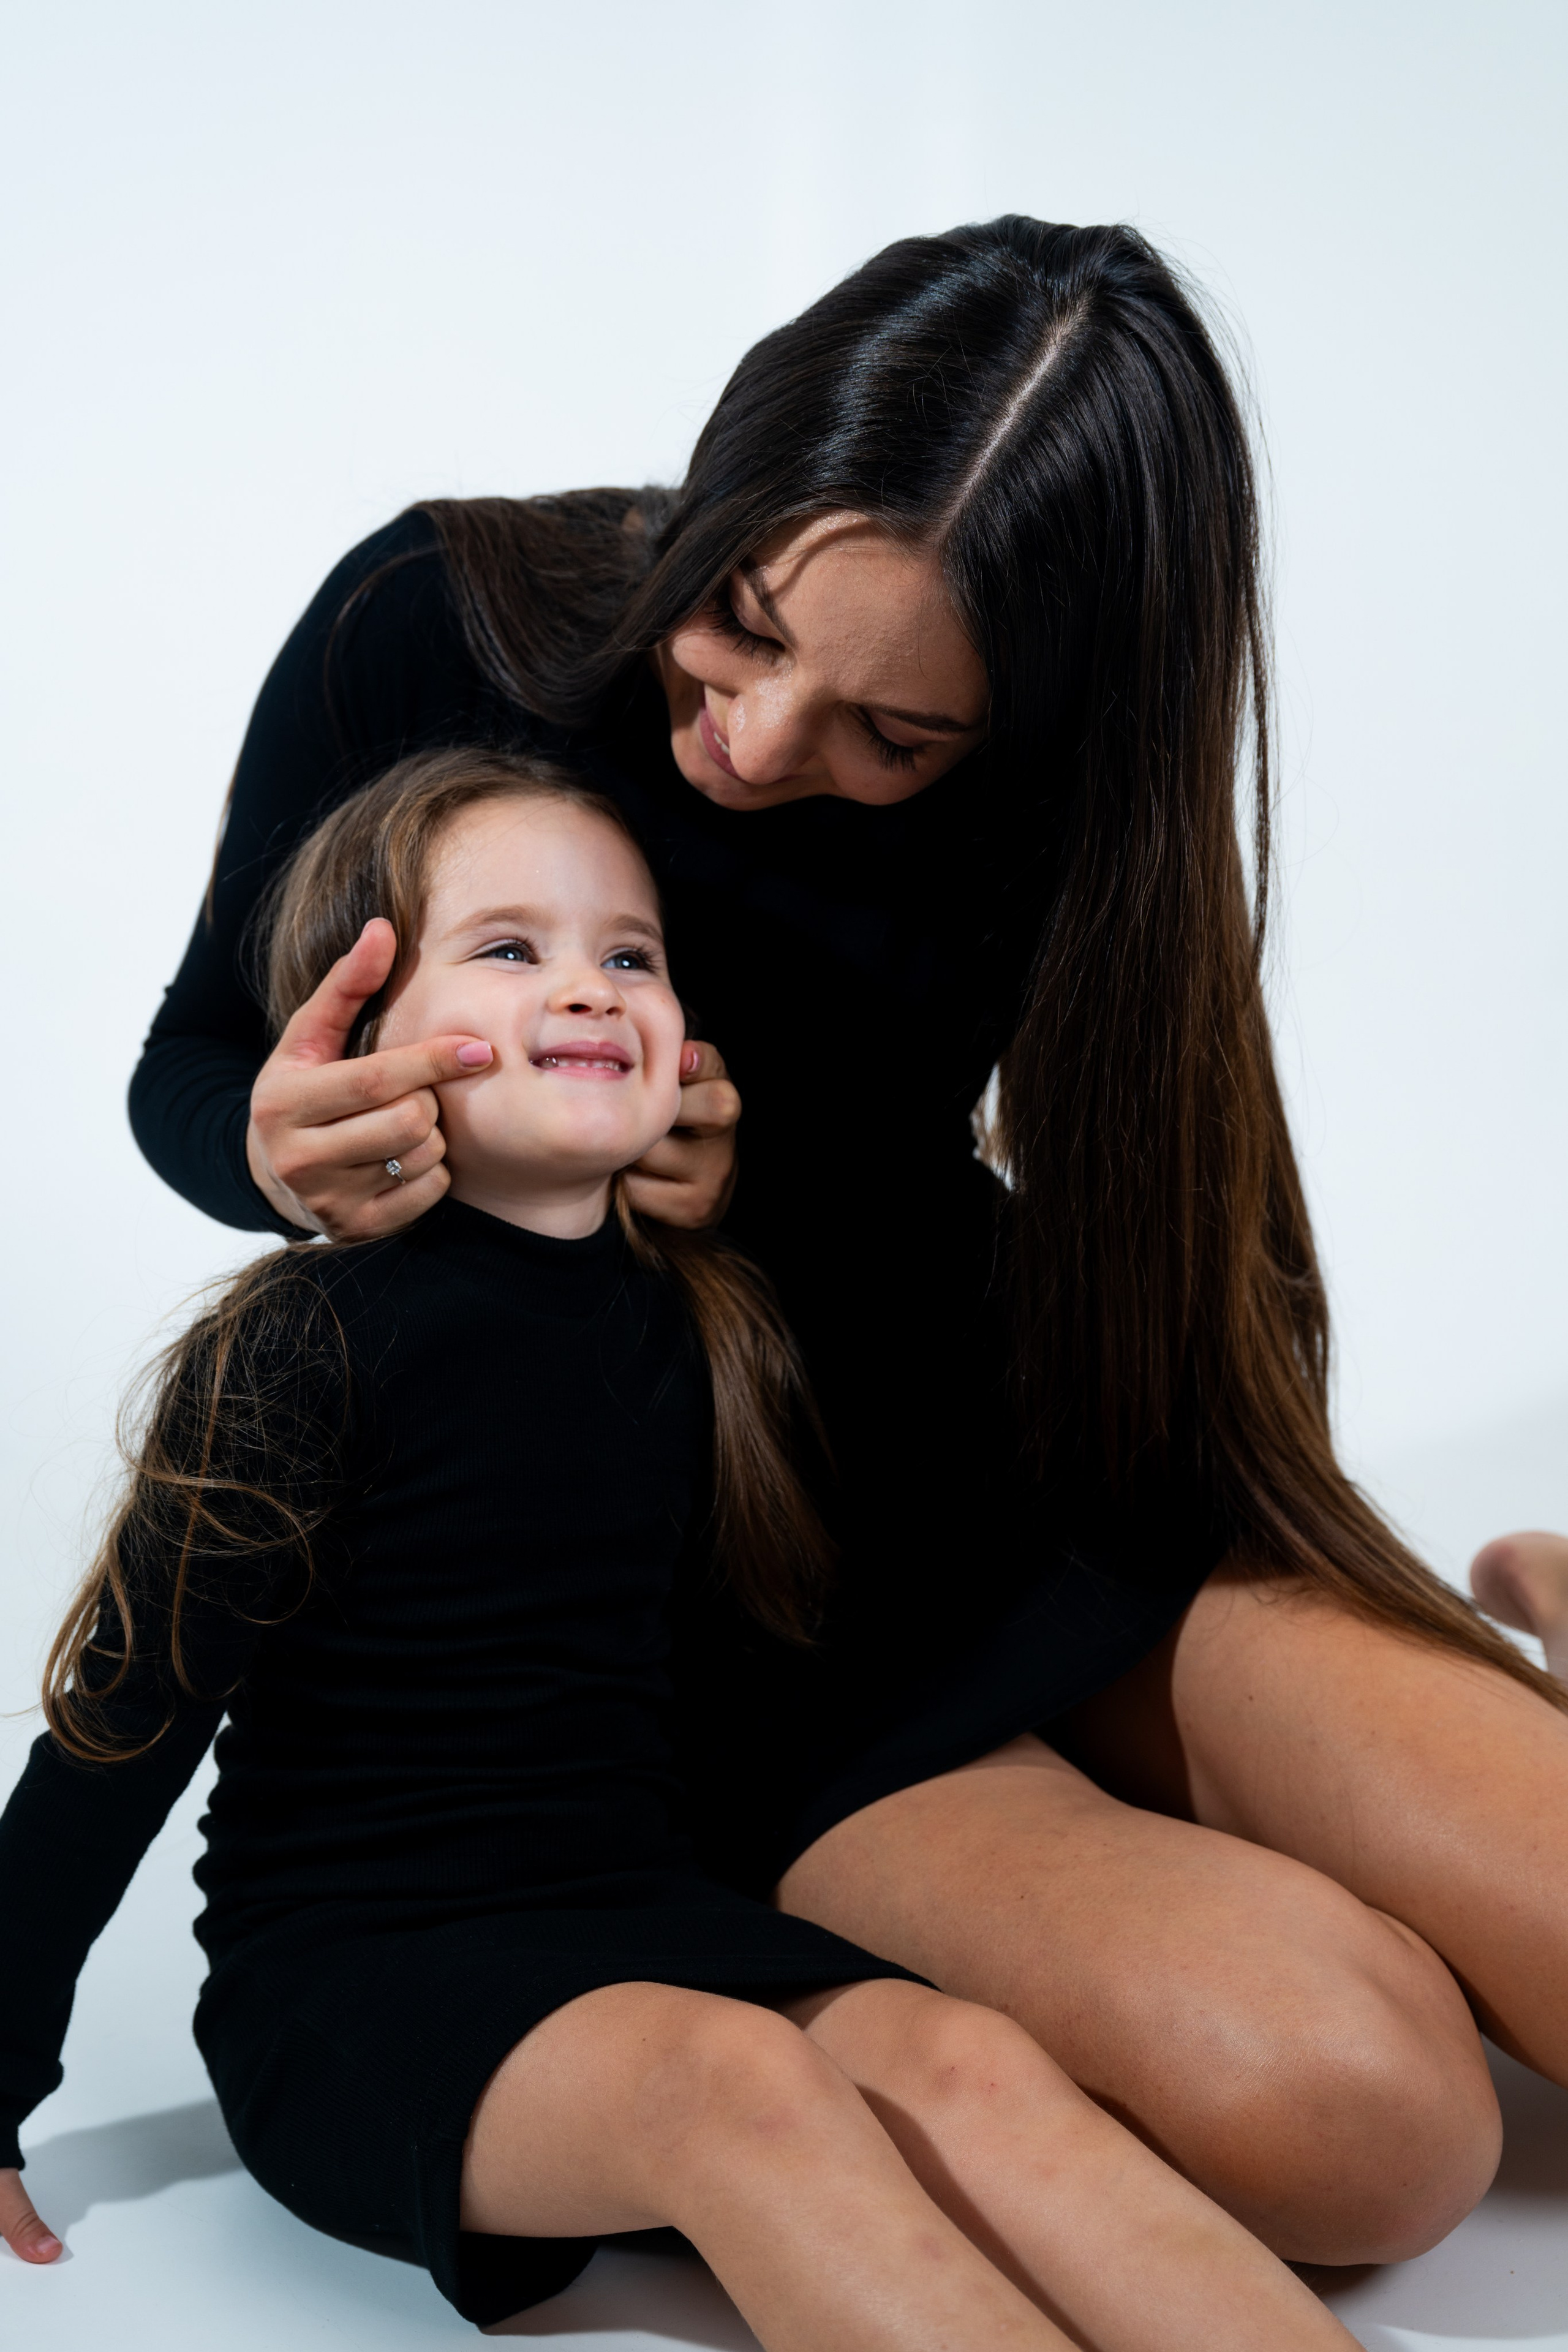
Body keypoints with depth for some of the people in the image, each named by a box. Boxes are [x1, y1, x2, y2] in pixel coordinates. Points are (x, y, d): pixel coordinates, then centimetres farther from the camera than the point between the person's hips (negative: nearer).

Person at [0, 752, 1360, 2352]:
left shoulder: (703, 1331, 7)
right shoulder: (311, 1340, -10)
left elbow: (780, 1625, 23)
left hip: (631, 1914, 5)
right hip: (352, 1972, -5)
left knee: (966, 2065, -22)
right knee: (739, 2076, -33)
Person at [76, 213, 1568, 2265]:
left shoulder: (1049, 790, -9)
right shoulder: (432, 628, -13)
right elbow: (189, 1070, 0)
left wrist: (766, 1184, -19)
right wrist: (284, 1158, -23)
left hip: (1024, 1466, 3)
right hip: (696, 1596, -2)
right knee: (1332, 2112, -25)